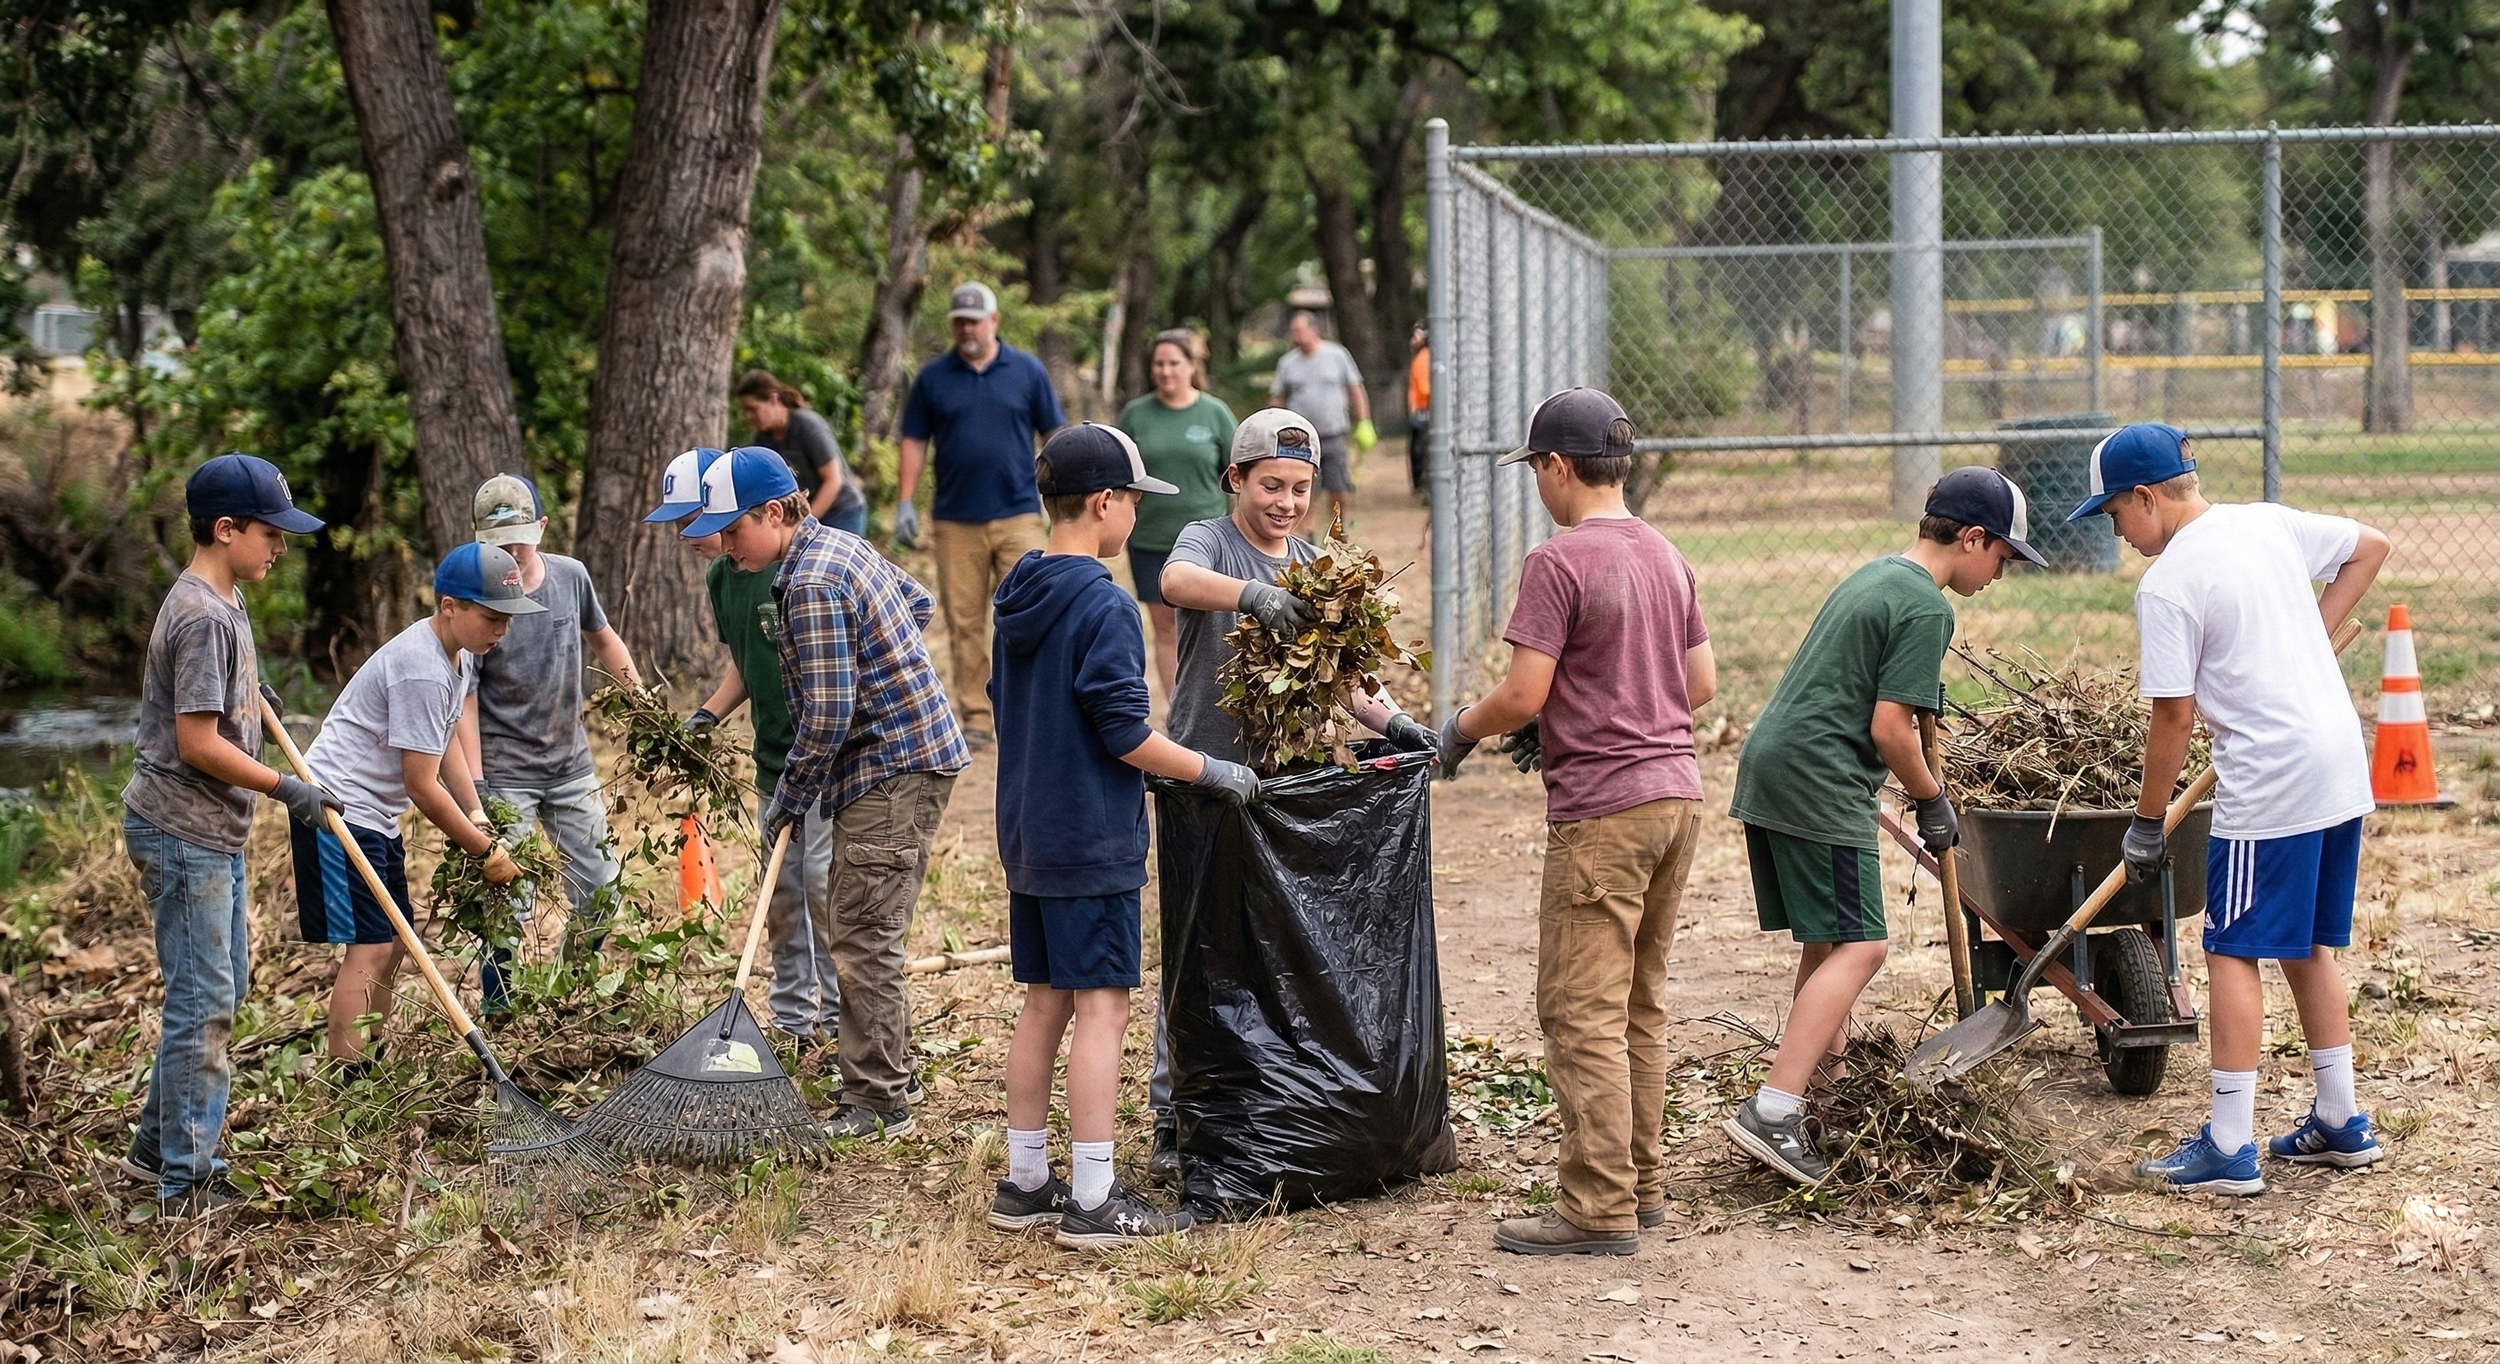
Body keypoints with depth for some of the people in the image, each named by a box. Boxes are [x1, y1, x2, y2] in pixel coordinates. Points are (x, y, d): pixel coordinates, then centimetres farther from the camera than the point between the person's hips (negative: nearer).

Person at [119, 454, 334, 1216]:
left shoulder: (225, 603, 10)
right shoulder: (203, 618, -21)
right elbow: (198, 742, -23)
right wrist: (284, 788, -17)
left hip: (212, 835, 11)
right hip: (184, 837, -11)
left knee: (219, 991, 17)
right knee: (203, 1004, -5)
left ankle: (158, 1148, 27)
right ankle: (186, 1183, 1)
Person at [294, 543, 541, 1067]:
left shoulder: (460, 654, 7)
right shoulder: (423, 672, -24)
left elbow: (449, 741, 11)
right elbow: (423, 787, -21)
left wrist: (476, 815, -2)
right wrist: (485, 851, -12)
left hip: (376, 815, 10)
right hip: (340, 810, -10)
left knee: (391, 945, 13)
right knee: (369, 948, -15)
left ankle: (371, 1064, 21)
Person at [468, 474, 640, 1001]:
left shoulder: (571, 576, -2)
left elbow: (603, 640, 18)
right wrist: (473, 787, -23)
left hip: (572, 765, 5)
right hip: (503, 774, -5)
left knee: (601, 894, 8)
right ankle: (497, 1014, 10)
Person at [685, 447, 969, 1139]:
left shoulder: (811, 585, -20)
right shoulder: (842, 544, 11)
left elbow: (827, 718, -21)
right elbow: (917, 601, 28)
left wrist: (787, 802, -9)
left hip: (893, 770, -11)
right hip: (904, 752, 11)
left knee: (864, 939, -7)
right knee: (855, 927, 16)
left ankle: (878, 1107, -3)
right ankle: (888, 1074, 25)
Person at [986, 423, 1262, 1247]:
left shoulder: (1019, 597, 9)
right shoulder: (1103, 606, -17)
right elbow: (1126, 735, -19)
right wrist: (1212, 773, -7)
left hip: (1030, 834, 9)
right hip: (1091, 842, -9)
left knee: (1044, 1004, 14)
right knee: (1101, 1010, -4)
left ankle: (1024, 1184, 19)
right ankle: (1092, 1202, -4)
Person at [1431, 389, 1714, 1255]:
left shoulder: (1558, 563, -12)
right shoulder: (1667, 558, 12)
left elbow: (1522, 695, -16)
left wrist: (1460, 730, 4)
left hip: (1602, 811, -8)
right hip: (1677, 793, 8)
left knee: (1583, 1015, -5)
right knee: (1640, 1007, 16)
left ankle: (1600, 1209, -5)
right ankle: (1642, 1183, 21)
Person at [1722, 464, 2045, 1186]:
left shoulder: (1873, 577, 20)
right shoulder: (1925, 607, -11)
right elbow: (1890, 726, -15)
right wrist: (1933, 801, 1)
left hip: (1766, 766, 10)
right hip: (1818, 783, -10)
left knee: (1828, 940, 16)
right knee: (1858, 946, -11)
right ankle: (1772, 1111, -19)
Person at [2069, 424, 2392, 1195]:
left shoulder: (2167, 585, -13)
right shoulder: (2268, 523, 9)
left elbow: (2174, 719, -12)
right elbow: (2370, 548, 23)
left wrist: (2146, 826, -2)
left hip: (2270, 784, -9)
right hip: (2342, 770, 9)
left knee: (2232, 953, -2)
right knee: (2308, 947, 19)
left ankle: (2230, 1149, -2)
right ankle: (2340, 1124, 24)